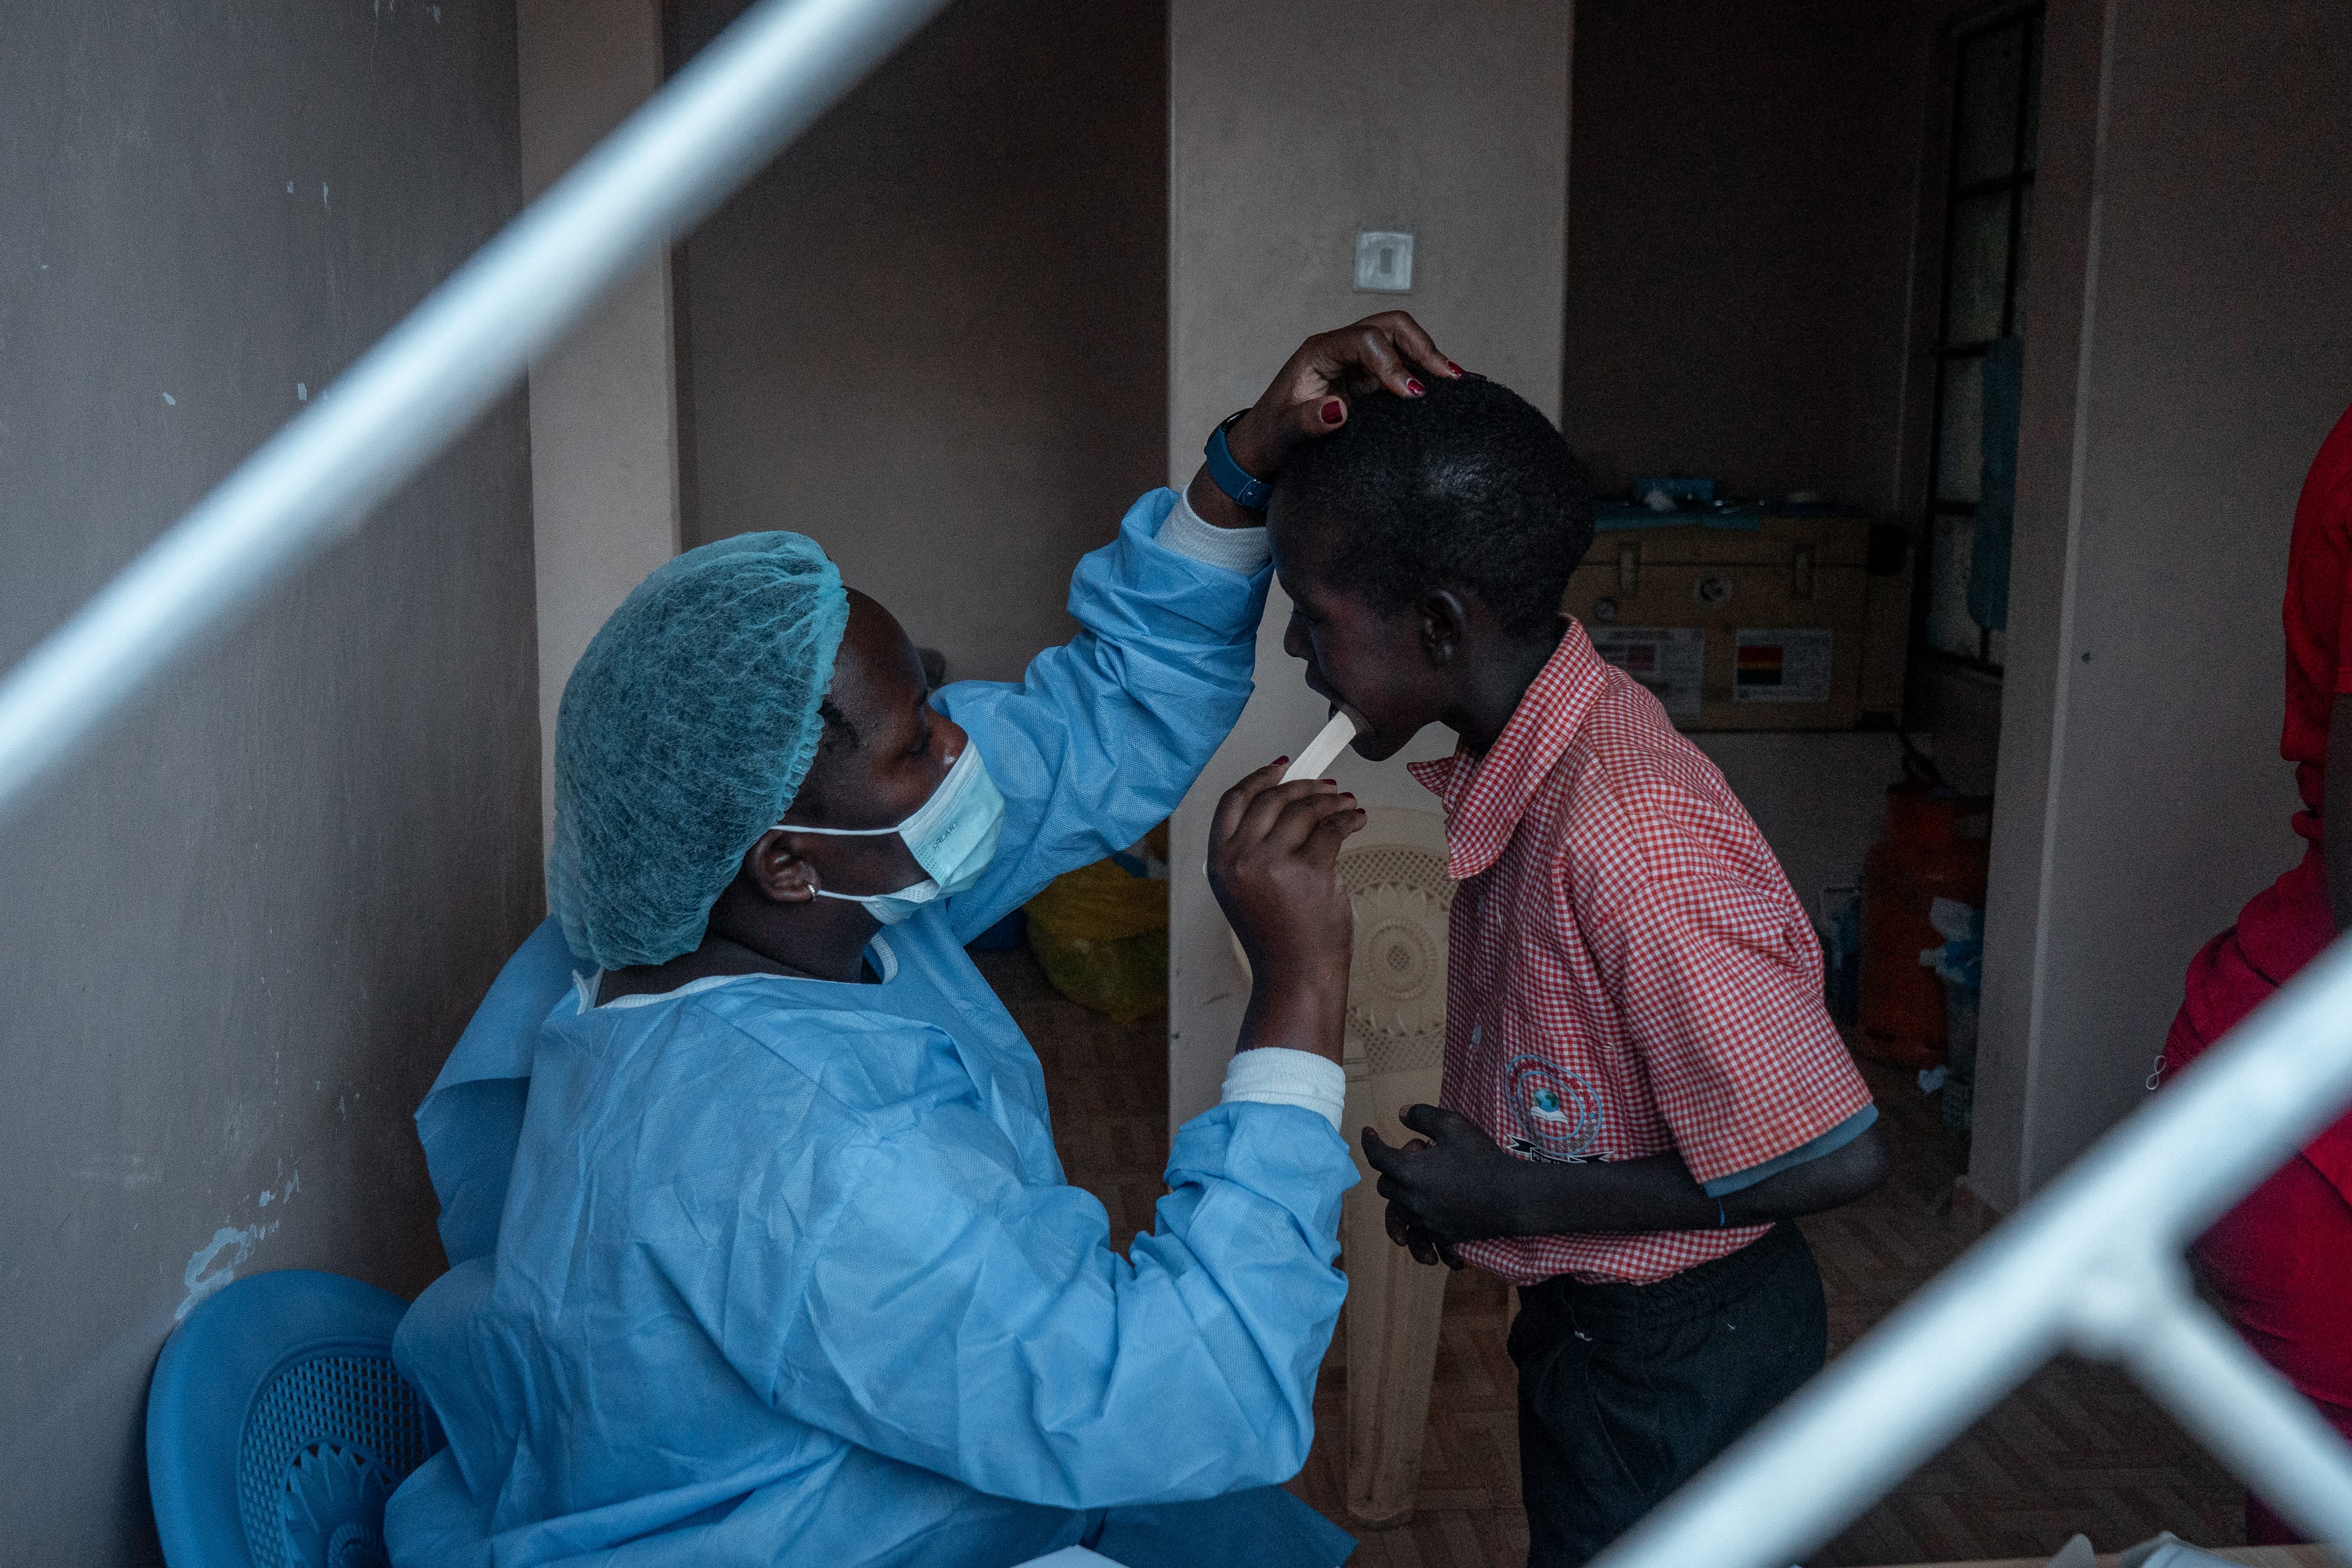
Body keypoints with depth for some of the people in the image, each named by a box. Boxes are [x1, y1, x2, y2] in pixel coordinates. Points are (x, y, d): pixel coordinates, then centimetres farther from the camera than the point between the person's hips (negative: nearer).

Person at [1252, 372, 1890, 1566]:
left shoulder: (1633, 839, -34)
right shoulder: (1519, 760, -6)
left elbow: (1834, 1157, -29)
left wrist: (1522, 1200, -22)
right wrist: (1470, 1178, -1)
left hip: (1677, 1362, -8)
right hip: (1584, 1319, 8)